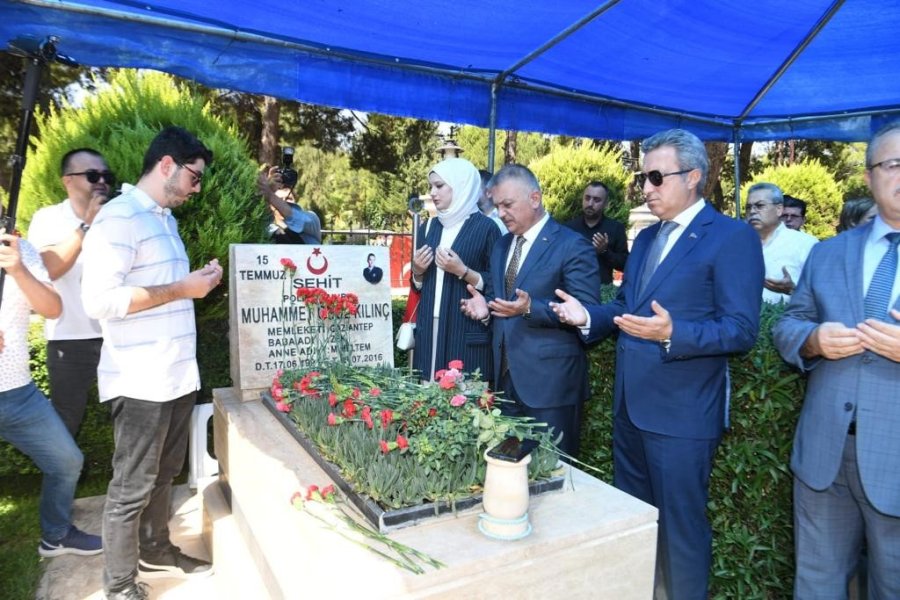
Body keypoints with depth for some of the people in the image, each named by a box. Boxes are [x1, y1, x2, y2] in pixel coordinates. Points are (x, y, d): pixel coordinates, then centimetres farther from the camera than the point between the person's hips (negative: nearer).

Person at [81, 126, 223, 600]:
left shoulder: (165, 218, 14)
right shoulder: (119, 217, -15)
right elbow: (99, 299, -23)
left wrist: (198, 280, 6)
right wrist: (183, 288, -20)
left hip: (177, 375, 9)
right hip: (141, 382, -9)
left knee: (164, 474, 21)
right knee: (132, 486, 6)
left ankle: (155, 551, 40)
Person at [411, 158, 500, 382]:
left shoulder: (486, 227, -6)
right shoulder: (428, 227, 11)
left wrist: (462, 271, -18)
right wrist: (417, 271, -3)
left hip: (468, 333, -5)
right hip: (429, 330, 5)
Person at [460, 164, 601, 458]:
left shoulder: (572, 246, -11)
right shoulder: (501, 246, 13)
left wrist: (531, 308, -27)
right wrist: (484, 306, -2)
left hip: (550, 380, -7)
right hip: (506, 377, 7)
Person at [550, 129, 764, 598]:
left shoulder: (733, 237, -12)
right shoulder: (646, 238, 13)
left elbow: (742, 330, -18)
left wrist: (672, 332, -33)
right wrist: (588, 316, -2)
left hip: (681, 412, -8)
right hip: (629, 405, 8)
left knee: (680, 523, 8)